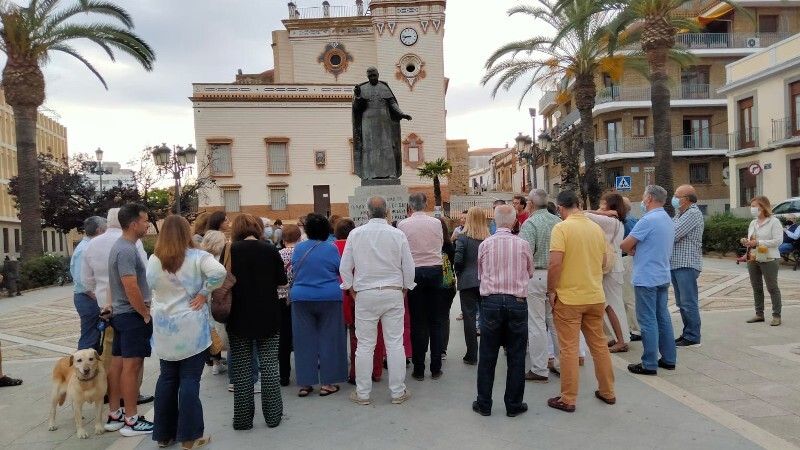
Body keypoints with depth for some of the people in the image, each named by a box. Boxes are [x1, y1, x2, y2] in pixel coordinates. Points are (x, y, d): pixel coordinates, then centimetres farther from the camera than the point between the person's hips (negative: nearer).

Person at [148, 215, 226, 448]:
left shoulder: (153, 260, 2)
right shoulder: (197, 257, -12)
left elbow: (151, 286, 9)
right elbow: (219, 272, -26)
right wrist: (204, 292, -14)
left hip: (164, 330, 5)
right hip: (191, 329, -4)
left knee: (166, 379, 13)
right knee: (189, 380, 1)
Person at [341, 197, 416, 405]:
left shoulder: (356, 234, -3)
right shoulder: (397, 235, -4)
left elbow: (345, 267, 2)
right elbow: (409, 267, 1)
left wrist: (352, 291, 14)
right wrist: (404, 290, 15)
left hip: (365, 294, 0)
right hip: (393, 294, 0)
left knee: (365, 345, 6)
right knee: (395, 344, 6)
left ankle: (363, 393, 14)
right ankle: (398, 392, 14)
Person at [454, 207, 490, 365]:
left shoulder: (463, 237, -10)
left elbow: (457, 260, -12)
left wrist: (458, 274, 6)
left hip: (467, 281, -3)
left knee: (469, 317, 3)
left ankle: (472, 355, 7)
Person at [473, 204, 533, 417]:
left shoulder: (485, 244, -2)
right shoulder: (523, 244, -3)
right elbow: (530, 273, 12)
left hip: (490, 302, 0)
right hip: (517, 302, 0)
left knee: (487, 356, 8)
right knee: (516, 356, 9)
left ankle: (484, 404, 16)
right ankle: (514, 405, 16)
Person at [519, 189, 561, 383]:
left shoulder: (530, 223, -12)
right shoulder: (558, 221, 5)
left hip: (535, 275, -6)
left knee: (536, 324, 1)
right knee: (556, 321, 15)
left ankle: (539, 370, 6)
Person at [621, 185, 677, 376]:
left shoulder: (648, 220, -18)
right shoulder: (668, 220, 13)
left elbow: (625, 246, -15)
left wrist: (632, 250, 6)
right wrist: (636, 250, 3)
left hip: (647, 278, -9)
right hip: (663, 276, 9)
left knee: (648, 321, -3)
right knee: (663, 317, 14)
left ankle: (649, 364, 2)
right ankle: (669, 359, 21)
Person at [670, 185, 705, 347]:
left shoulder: (693, 213, -13)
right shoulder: (680, 213, 17)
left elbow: (673, 234, -20)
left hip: (687, 265, -10)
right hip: (676, 264, 10)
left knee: (689, 303, -5)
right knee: (682, 302, 15)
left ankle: (692, 338, 1)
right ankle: (687, 333, 23)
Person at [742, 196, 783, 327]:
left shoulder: (774, 222, -8)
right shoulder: (753, 223, 14)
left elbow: (778, 240, -17)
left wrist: (758, 242, -21)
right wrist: (746, 242, 1)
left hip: (768, 260, -7)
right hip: (753, 259, 7)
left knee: (772, 288, 0)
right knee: (756, 288, 11)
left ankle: (776, 316, 7)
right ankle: (759, 314, 19)